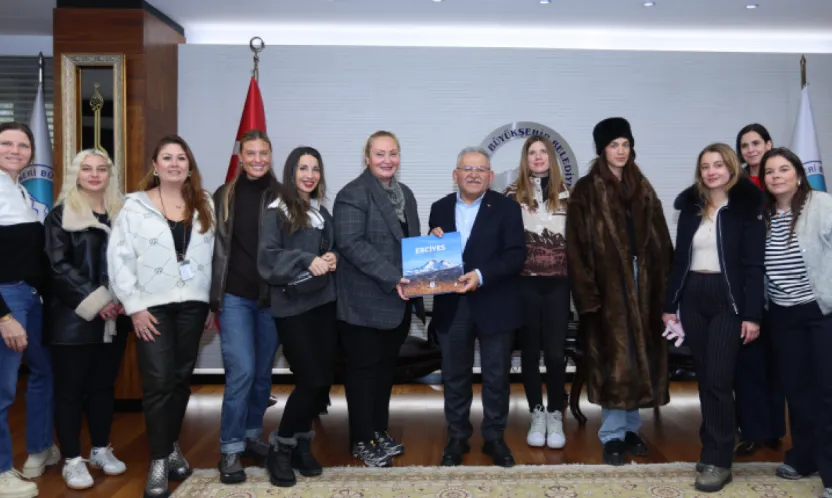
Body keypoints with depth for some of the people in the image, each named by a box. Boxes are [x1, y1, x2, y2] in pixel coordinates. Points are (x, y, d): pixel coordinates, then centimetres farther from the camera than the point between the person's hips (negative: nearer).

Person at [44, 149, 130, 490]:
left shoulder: (120, 213, 12)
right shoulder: (61, 216, -1)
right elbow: (58, 266, -10)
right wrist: (95, 301, -17)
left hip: (113, 318, 4)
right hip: (74, 317, -4)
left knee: (104, 384, 12)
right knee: (70, 387, 1)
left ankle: (101, 449, 25)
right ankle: (72, 459, 11)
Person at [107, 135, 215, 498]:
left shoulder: (205, 205, 8)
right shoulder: (135, 205, -1)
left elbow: (215, 256, 7)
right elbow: (119, 258, -5)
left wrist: (213, 304, 4)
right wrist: (134, 306, -10)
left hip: (192, 304, 3)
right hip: (152, 305, -3)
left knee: (182, 379, 10)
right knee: (158, 382, -5)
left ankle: (172, 445, 28)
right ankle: (159, 460, 6)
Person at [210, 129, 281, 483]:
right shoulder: (224, 196, 4)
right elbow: (213, 247, 6)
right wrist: (212, 297, 2)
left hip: (272, 298, 2)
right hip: (235, 297, -1)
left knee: (263, 372, 10)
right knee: (241, 371, -7)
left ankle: (252, 436, 28)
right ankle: (230, 450, 6)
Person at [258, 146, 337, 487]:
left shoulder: (322, 212, 14)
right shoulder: (275, 212, -4)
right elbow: (268, 257, -13)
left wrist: (332, 259, -5)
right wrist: (307, 260, -24)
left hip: (324, 302, 6)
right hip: (292, 307, -6)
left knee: (324, 379, 5)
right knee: (311, 380, -7)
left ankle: (301, 444, 25)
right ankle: (280, 447, 14)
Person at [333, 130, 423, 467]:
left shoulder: (405, 194, 14)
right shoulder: (352, 194, -11)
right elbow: (351, 243, -22)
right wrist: (393, 279, -26)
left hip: (398, 301, 8)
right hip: (366, 302, -7)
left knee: (386, 367, 16)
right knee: (364, 370, 3)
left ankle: (379, 431, 29)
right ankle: (362, 441, 16)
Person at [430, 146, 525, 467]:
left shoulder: (507, 208, -2)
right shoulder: (440, 208, 9)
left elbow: (516, 255, -12)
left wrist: (482, 275, -24)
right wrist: (433, 241, -12)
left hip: (494, 306, -2)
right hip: (451, 306, 3)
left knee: (496, 377, 9)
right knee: (454, 376, 12)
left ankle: (494, 438, 25)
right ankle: (457, 437, 27)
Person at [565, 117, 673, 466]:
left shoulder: (643, 190, 13)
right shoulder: (586, 192, -2)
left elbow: (660, 241, 11)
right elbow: (577, 247, -8)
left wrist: (663, 283, 3)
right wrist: (587, 292, -15)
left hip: (643, 281, 5)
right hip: (608, 283, -5)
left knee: (640, 357, 9)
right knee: (614, 360, -3)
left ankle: (631, 428, 22)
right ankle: (613, 435, 7)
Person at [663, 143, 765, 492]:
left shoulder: (747, 207, -3)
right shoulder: (690, 207, 9)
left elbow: (753, 264, -6)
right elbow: (679, 259, 10)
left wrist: (752, 314, -11)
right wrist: (670, 305, 8)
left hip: (727, 299, -4)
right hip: (692, 298, 4)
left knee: (718, 380, -5)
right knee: (703, 377, 9)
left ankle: (718, 460, 4)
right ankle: (713, 446, 21)